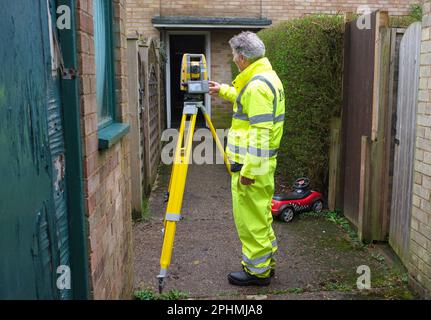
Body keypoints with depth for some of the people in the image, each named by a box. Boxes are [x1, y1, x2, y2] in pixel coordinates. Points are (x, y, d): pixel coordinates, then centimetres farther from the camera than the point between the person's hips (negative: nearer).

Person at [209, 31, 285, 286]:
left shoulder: (257, 85, -20)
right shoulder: (268, 76, 12)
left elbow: (260, 132, -25)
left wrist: (249, 170, -23)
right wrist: (223, 91, 37)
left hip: (252, 163, -10)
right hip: (265, 161, 10)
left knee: (250, 217, 1)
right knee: (261, 214, 20)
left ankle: (258, 271, 14)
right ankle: (266, 262, 32)